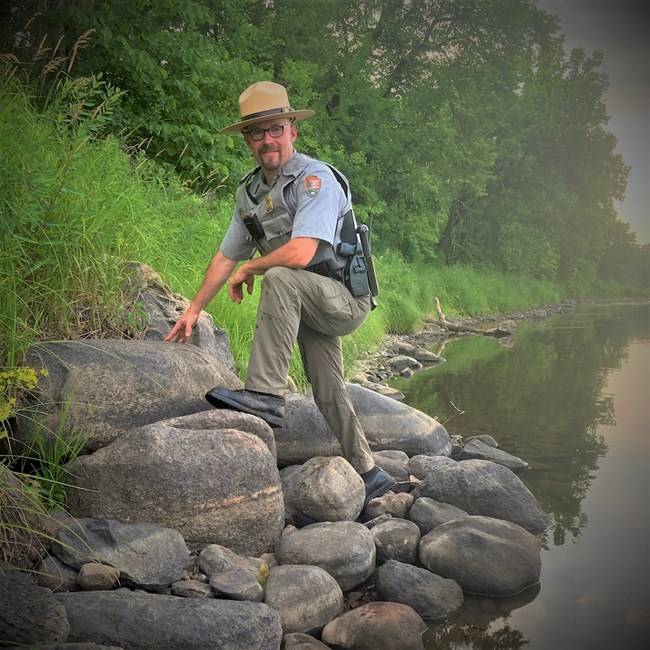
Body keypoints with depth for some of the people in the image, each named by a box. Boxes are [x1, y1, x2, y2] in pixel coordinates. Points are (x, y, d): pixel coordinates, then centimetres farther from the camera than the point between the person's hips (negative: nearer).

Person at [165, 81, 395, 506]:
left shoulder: (315, 179, -19)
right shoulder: (249, 191, 7)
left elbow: (300, 253, -31)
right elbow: (226, 256, 13)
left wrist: (248, 270, -14)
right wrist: (194, 310, 10)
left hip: (345, 298, -8)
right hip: (309, 309, 8)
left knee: (280, 278, -34)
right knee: (329, 396, 10)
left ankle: (266, 395, -33)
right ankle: (368, 474, 27)